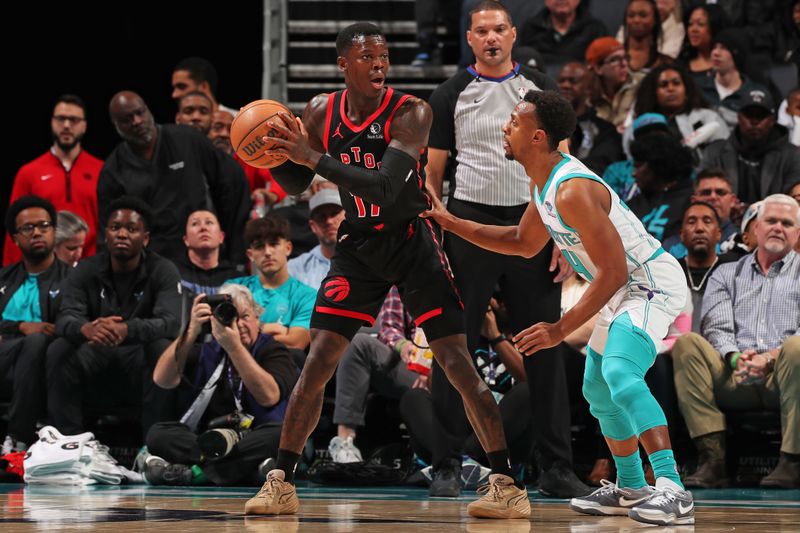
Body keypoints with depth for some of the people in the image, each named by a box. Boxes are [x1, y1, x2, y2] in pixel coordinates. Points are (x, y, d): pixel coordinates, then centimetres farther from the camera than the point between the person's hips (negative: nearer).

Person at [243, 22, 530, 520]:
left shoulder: (411, 113, -20)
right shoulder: (322, 111, -5)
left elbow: (385, 187, -31)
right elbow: (295, 185, 9)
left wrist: (315, 158, -34)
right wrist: (276, 153, -13)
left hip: (413, 243, -4)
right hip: (359, 245, 4)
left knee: (457, 362, -10)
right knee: (318, 362, -1)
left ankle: (509, 485, -6)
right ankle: (281, 482, 9)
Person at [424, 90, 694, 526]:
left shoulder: (573, 191, -28)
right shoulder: (545, 182, 4)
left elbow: (613, 271, -28)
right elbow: (524, 243, 21)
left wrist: (561, 329, -27)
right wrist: (452, 224, 15)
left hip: (652, 284, -11)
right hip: (623, 289, 11)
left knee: (621, 376, -30)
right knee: (598, 389, 19)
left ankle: (673, 491, -34)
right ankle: (630, 489, 34)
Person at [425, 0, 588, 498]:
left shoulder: (541, 89, 7)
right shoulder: (451, 95, 4)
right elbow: (432, 173, 6)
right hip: (471, 222, -1)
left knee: (545, 347, 0)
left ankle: (556, 467, 4)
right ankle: (448, 462, 6)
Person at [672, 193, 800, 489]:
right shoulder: (727, 274, 24)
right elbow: (717, 328, 9)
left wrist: (771, 358, -16)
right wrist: (735, 357, -13)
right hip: (734, 379, 2)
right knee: (687, 343, -24)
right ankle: (713, 459, -32)